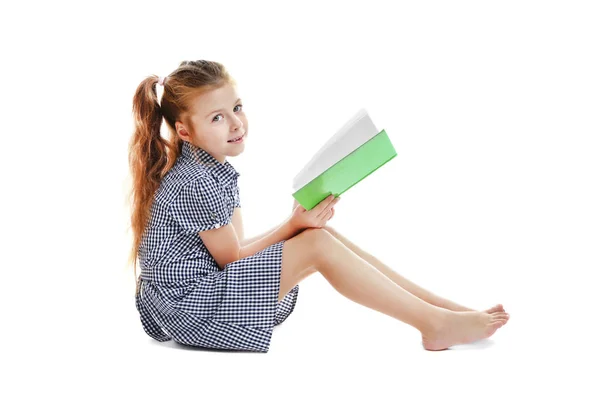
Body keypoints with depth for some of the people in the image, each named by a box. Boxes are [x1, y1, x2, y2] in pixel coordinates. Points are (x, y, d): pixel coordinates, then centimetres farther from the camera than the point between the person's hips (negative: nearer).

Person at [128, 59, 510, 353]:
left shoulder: (215, 169, 10)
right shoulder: (195, 184, -20)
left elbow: (234, 248, 6)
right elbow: (231, 257, -13)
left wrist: (297, 224, -7)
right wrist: (293, 226, -6)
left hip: (206, 286, 10)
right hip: (189, 306, -10)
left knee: (321, 232, 2)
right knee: (317, 245, -17)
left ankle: (438, 303, 0)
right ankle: (434, 325, -12)